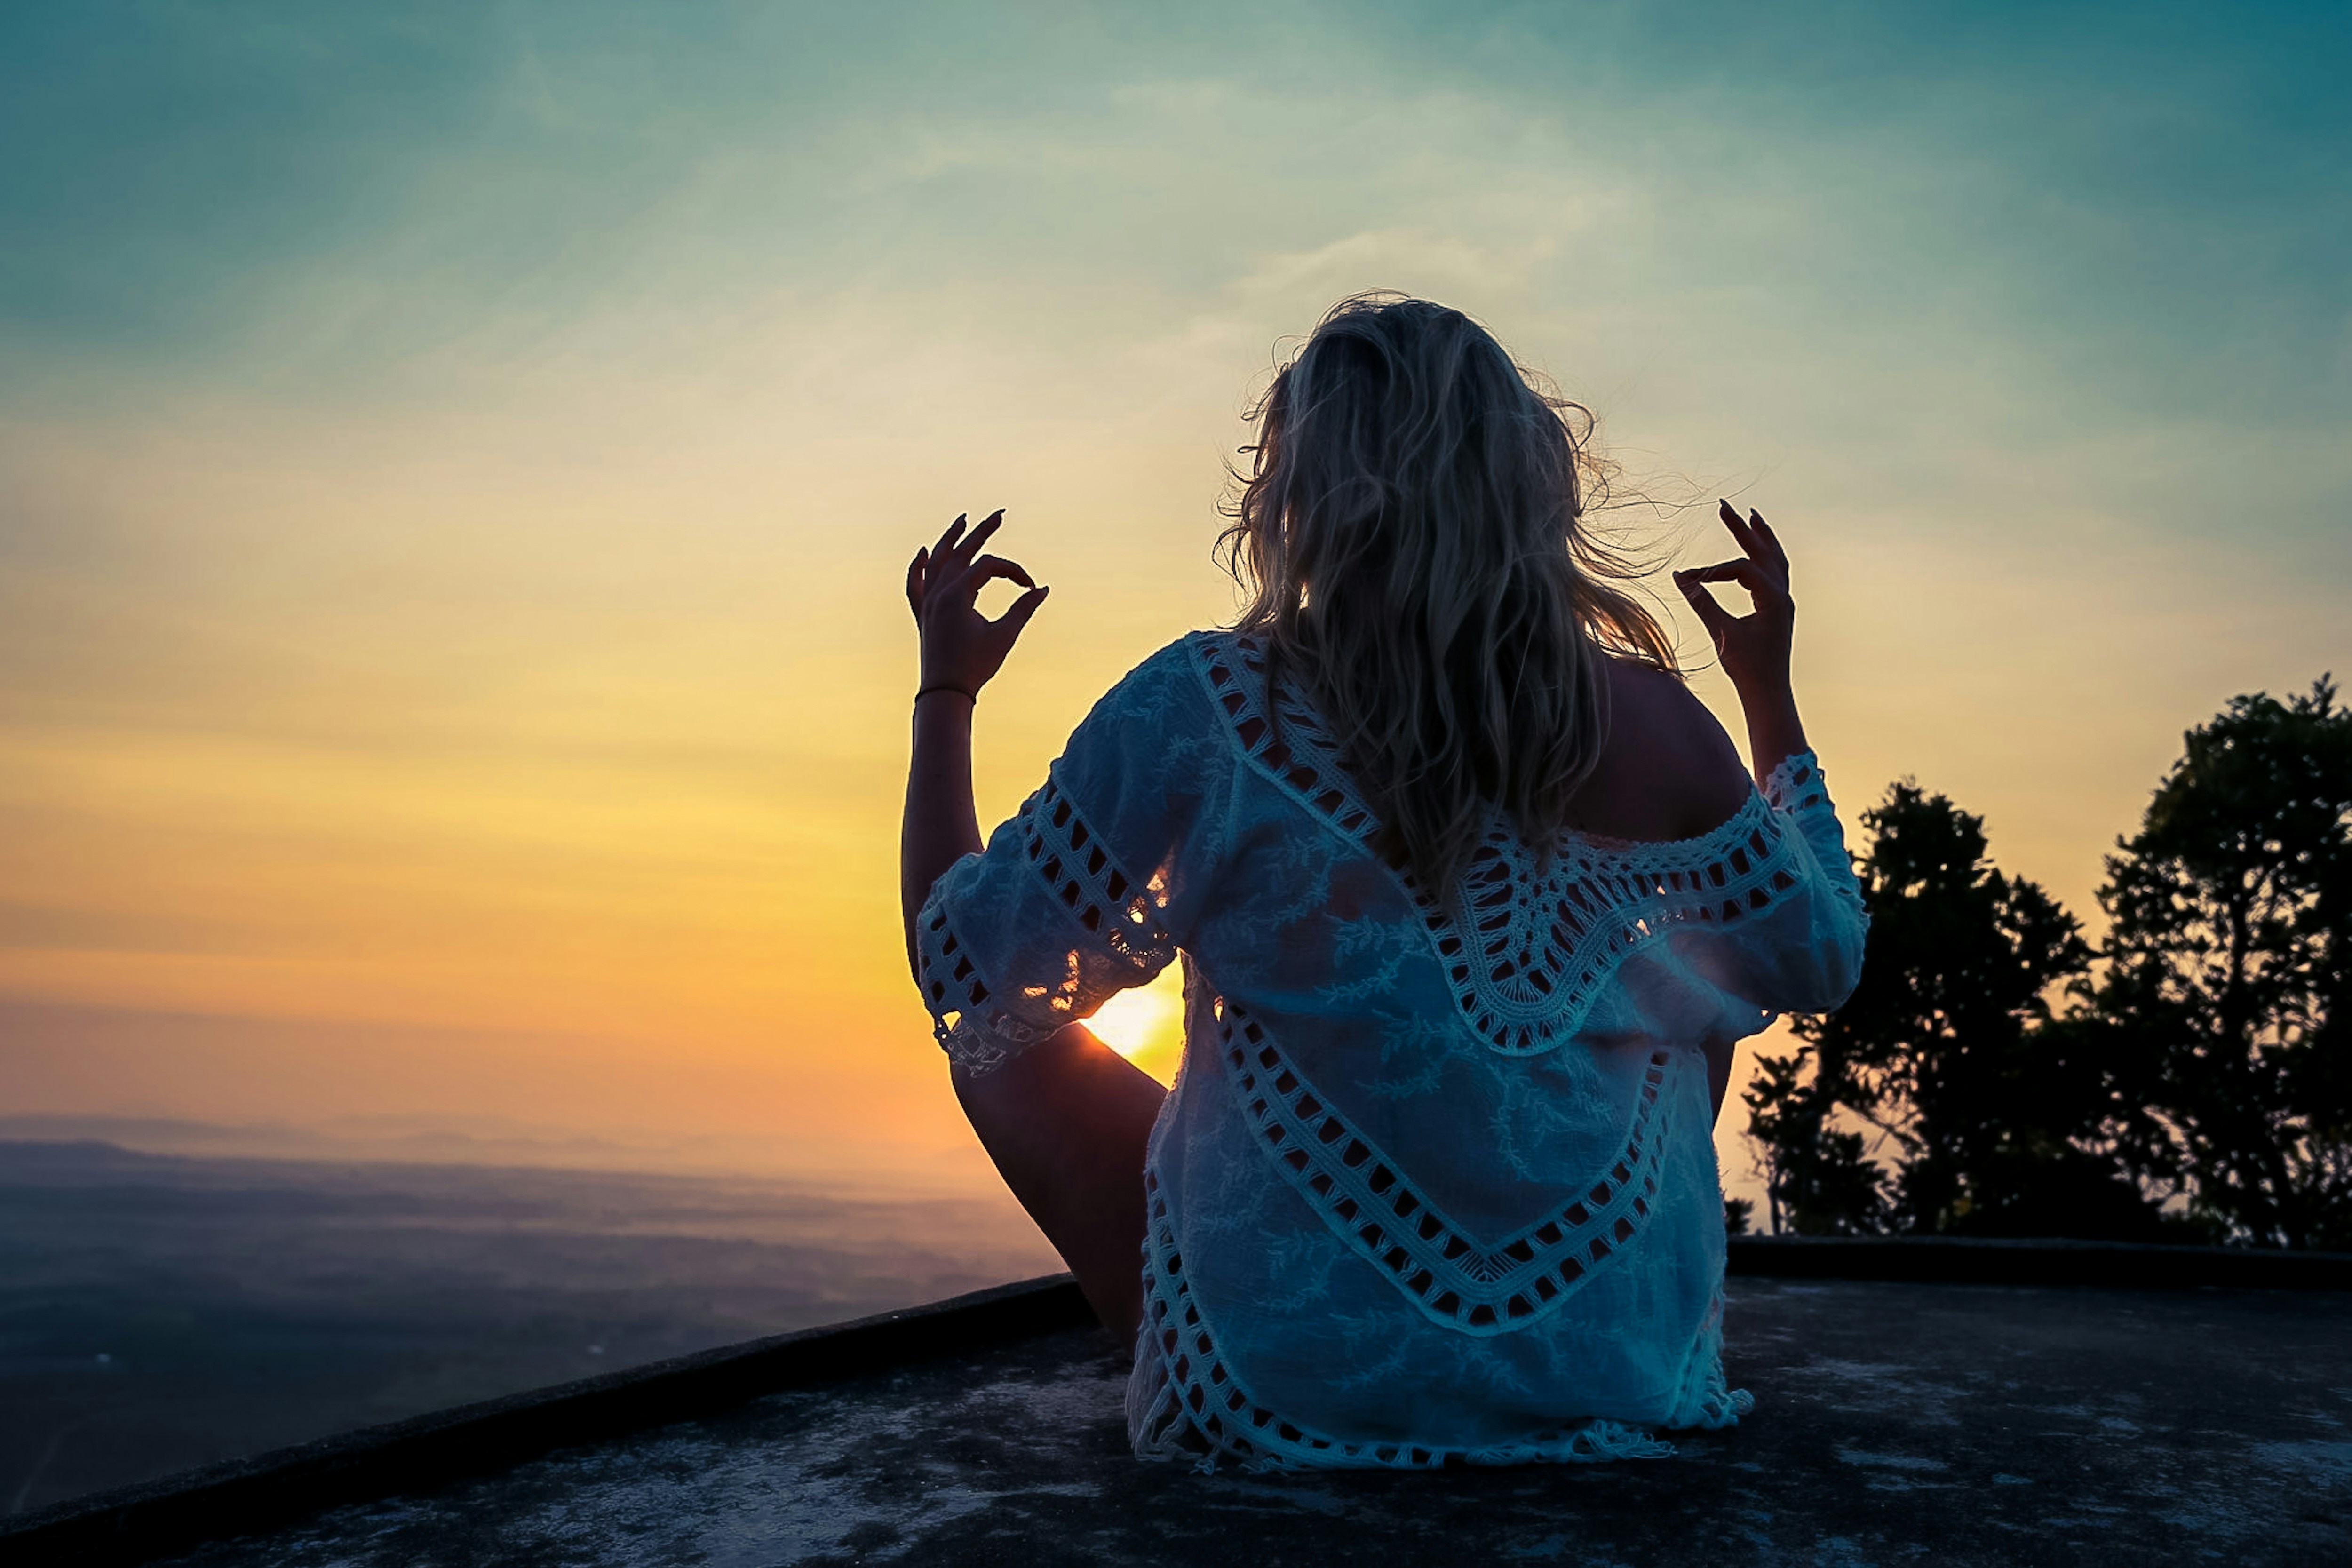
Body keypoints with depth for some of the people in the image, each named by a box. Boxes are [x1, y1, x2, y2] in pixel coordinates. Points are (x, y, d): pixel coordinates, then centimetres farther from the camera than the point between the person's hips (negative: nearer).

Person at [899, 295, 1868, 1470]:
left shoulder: (1201, 712, -15)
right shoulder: (1654, 726, -7)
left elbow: (963, 979, -6)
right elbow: (1820, 963, 11)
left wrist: (945, 688, 6)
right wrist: (1770, 688, 20)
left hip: (1281, 1391, -2)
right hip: (1624, 1364, 3)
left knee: (1011, 1040, 17)